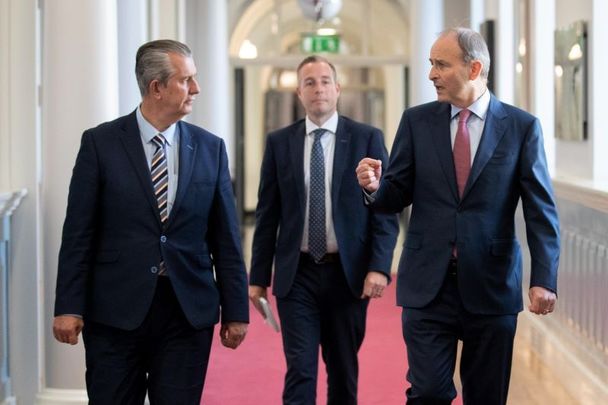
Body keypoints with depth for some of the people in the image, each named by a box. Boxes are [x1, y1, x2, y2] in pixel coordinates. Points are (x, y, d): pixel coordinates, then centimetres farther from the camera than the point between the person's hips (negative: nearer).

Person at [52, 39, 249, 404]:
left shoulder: (210, 148, 6)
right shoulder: (100, 143, -1)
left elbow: (225, 237, 7)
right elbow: (79, 233, -2)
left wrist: (235, 311, 6)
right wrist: (69, 307, -7)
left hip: (189, 310, 2)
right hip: (116, 310, -2)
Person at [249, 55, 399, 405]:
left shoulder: (367, 138, 1)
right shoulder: (279, 142, 5)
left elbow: (385, 209, -2)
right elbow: (267, 214, 7)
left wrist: (379, 268, -12)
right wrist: (259, 276, 4)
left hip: (348, 273, 0)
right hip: (297, 274, 0)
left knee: (344, 372, 10)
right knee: (300, 371, -5)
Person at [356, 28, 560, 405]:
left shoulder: (522, 127, -1)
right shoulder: (417, 121, 4)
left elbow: (541, 211, -3)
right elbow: (397, 195, 6)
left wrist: (544, 279, -12)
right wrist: (375, 186, -17)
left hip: (491, 286, -1)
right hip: (428, 285, 1)